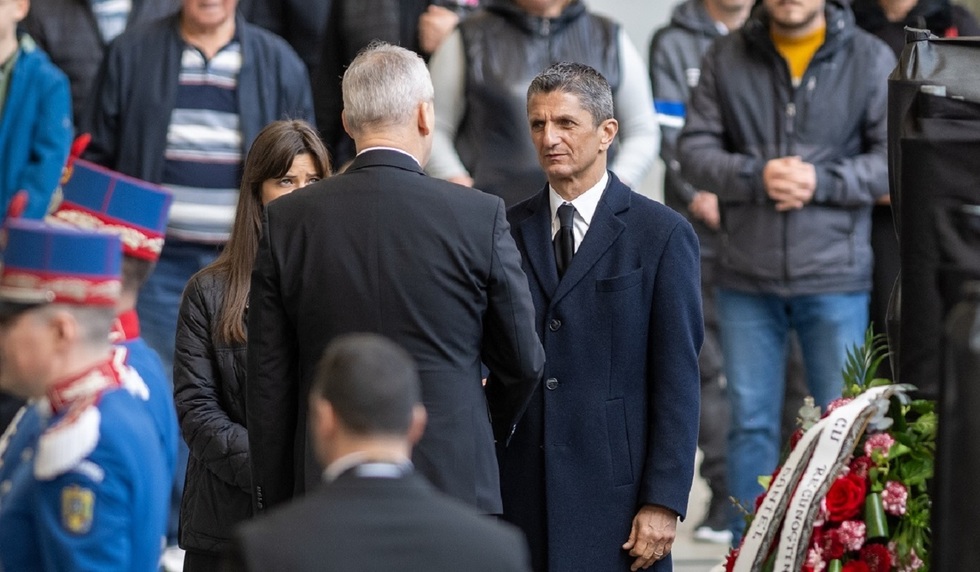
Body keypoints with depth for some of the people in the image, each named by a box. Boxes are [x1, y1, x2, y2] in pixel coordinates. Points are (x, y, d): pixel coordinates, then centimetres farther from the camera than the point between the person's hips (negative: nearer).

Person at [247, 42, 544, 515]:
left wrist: (274, 505, 11)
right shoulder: (480, 217, -5)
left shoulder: (288, 220, 0)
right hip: (454, 485, -2)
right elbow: (522, 363, 6)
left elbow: (267, 383, 3)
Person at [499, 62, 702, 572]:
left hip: (615, 498, -3)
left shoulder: (661, 235, 0)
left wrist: (664, 502, -9)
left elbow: (678, 382, -3)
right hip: (517, 494, 3)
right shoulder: (505, 232, 10)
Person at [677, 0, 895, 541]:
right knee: (750, 421, 8)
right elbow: (695, 150, 1)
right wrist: (755, 177, -16)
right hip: (746, 277, 2)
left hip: (836, 278, -1)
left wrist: (820, 181, -16)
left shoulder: (870, 59, 0)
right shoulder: (726, 59, 5)